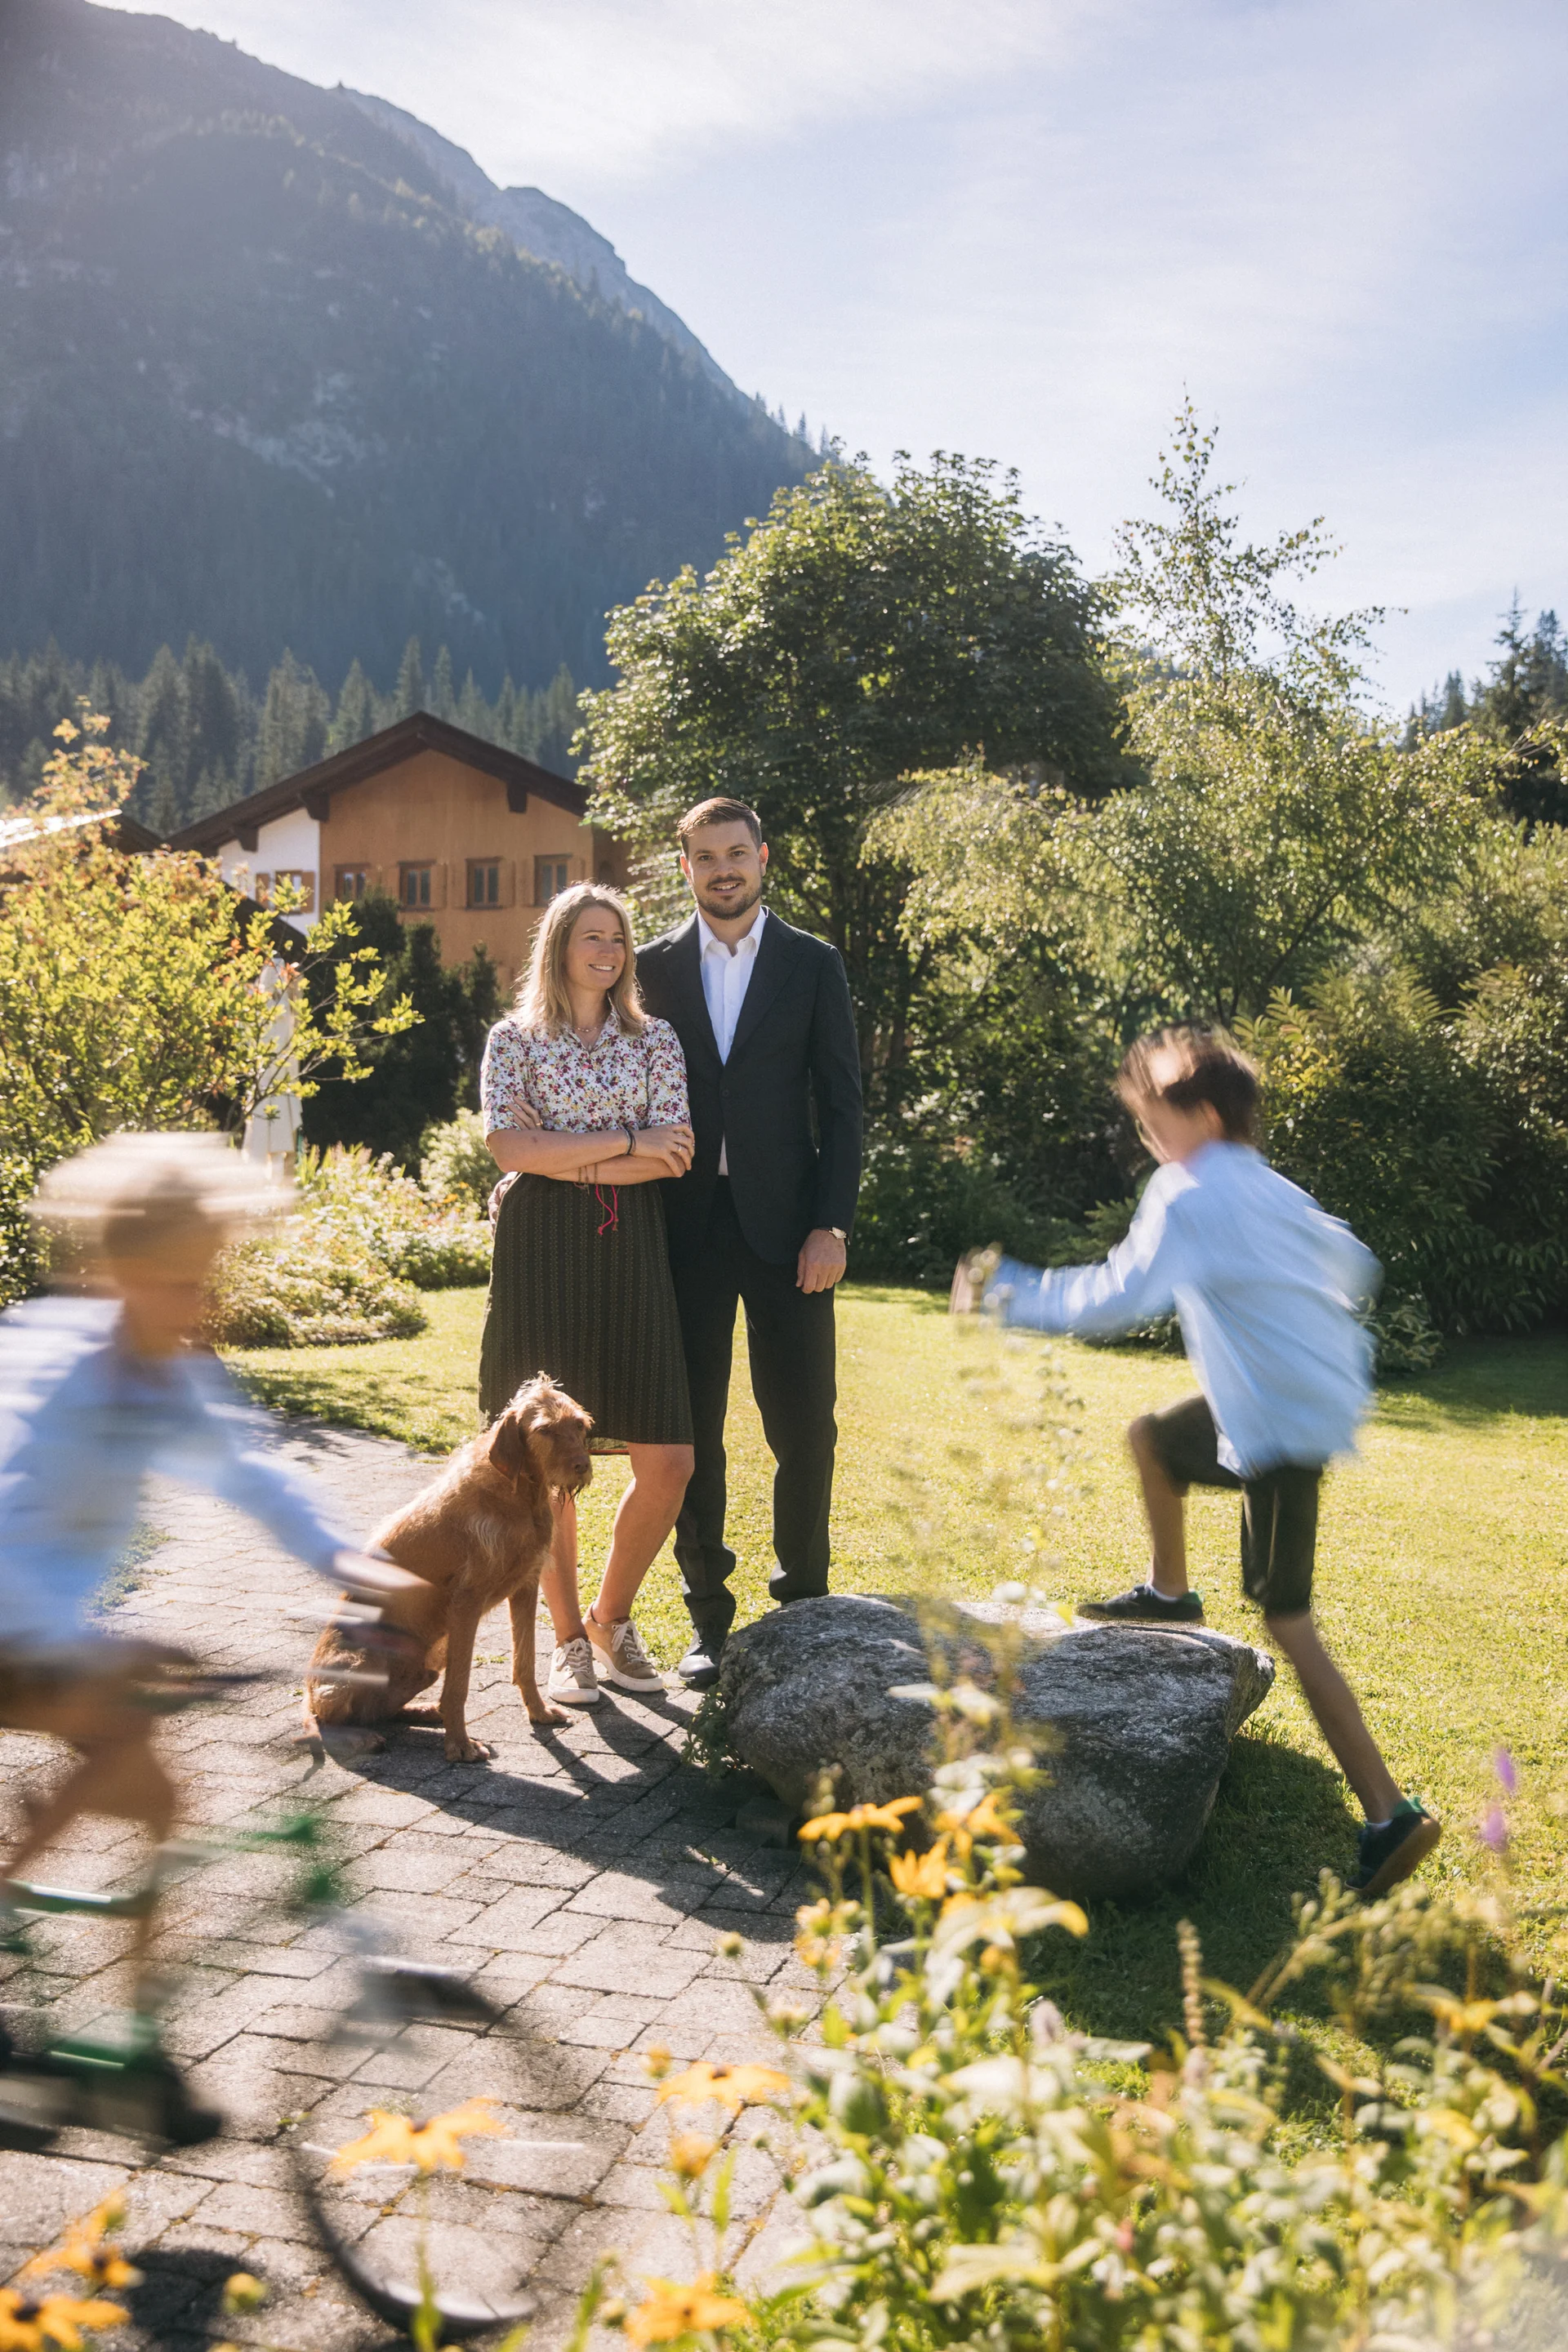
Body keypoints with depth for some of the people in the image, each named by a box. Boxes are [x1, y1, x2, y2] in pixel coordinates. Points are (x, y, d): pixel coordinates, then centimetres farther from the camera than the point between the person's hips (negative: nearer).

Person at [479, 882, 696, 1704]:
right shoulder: (514, 1039, 7)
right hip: (540, 1254, -2)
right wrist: (627, 1143, -8)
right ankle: (567, 1636, 17)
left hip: (628, 1251, 2)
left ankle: (612, 1619, 20)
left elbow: (675, 1157, 1)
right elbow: (509, 1146, -8)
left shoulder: (656, 1041, 13)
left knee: (668, 1462, -2)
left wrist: (564, 1162, -7)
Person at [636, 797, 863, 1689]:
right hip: (687, 1228, 1)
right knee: (692, 1432, 5)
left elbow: (842, 1104, 2)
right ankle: (709, 1618, 16)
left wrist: (832, 1224, -7)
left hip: (785, 1228, -1)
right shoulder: (655, 968, 8)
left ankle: (804, 1606, 18)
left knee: (805, 1429, 2)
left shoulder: (814, 965, 5)